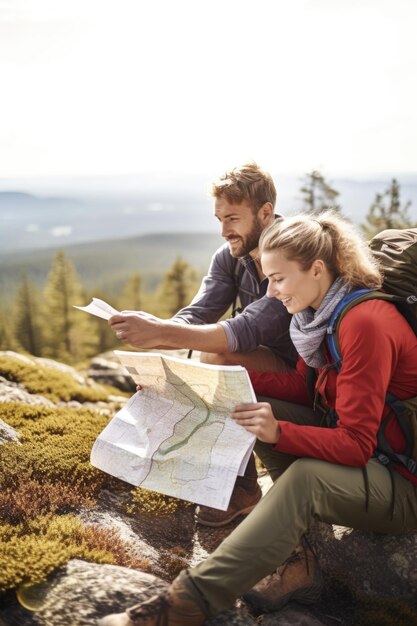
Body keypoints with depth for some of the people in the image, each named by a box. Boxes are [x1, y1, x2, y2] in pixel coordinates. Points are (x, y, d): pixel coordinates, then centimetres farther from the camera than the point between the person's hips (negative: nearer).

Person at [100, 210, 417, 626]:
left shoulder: (365, 323, -25)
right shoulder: (326, 314, 2)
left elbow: (356, 444, -26)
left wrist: (279, 432, -38)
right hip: (361, 448, 9)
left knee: (305, 478, -35)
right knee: (264, 410, -6)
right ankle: (295, 563, -8)